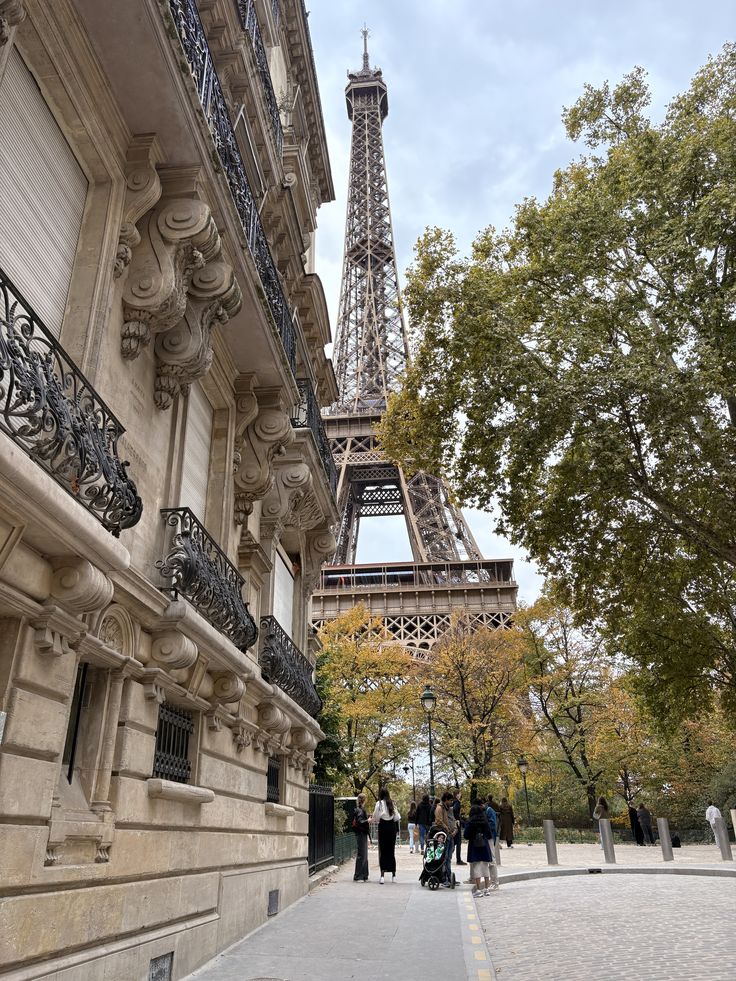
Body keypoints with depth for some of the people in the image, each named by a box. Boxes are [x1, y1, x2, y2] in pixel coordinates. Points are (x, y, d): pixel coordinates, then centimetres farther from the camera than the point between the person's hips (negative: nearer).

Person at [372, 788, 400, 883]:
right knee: (391, 850, 13)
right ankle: (393, 875, 19)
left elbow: (375, 817, -6)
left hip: (383, 826, -3)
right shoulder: (392, 803, 1)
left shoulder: (379, 803, -9)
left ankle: (382, 875, -4)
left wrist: (374, 821, 15)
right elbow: (397, 817, 4)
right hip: (392, 826, 4)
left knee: (383, 851, 1)